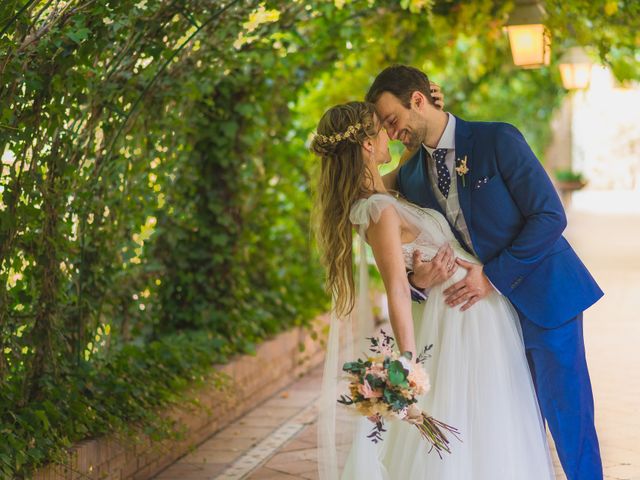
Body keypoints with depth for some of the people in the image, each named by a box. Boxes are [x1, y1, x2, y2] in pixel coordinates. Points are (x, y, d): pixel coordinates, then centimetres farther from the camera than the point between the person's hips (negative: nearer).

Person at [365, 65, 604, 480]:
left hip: (544, 299, -5)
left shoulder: (498, 139, -12)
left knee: (568, 418, 0)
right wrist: (417, 279, -14)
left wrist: (493, 275, -19)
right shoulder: (410, 177, 6)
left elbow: (550, 216, -15)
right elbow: (410, 255, 10)